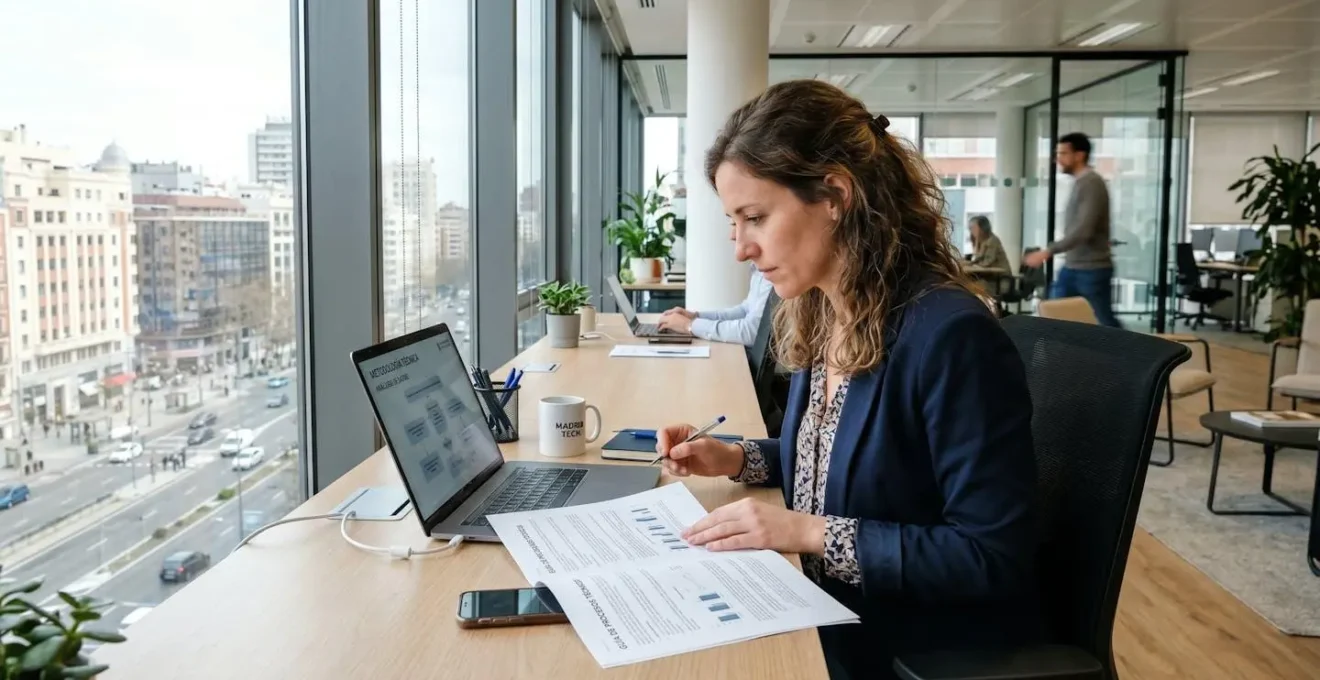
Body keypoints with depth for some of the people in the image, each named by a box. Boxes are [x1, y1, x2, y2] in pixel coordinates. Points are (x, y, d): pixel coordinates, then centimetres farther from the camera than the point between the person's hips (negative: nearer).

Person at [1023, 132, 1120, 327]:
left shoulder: (1091, 183, -16)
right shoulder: (1079, 183, 13)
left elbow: (1083, 231, -25)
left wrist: (1047, 252, -26)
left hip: (1093, 270, -9)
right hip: (1072, 268, 9)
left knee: (1106, 323, 0)